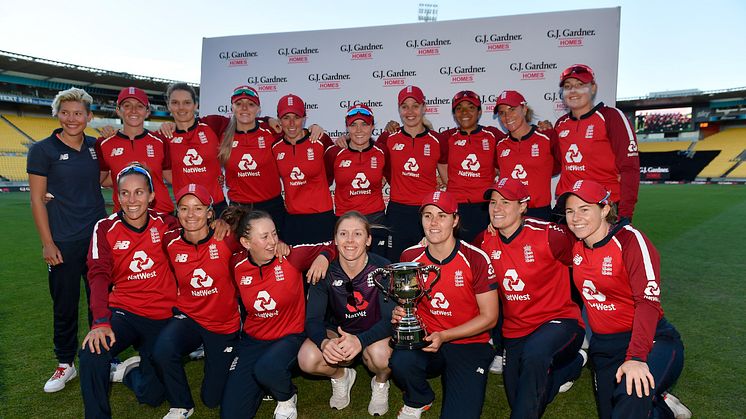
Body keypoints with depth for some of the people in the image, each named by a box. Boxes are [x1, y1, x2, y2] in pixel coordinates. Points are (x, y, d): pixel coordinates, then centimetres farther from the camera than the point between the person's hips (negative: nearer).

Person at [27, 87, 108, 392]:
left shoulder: (95, 147, 5)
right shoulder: (43, 150, -5)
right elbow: (37, 199, -5)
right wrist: (47, 243, -8)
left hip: (98, 235, 3)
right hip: (64, 242, -3)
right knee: (65, 304, 8)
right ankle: (65, 363, 25)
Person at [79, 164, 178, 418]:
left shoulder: (165, 224, -1)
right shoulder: (105, 228, -4)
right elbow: (98, 276, -14)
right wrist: (100, 321, -28)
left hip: (161, 317, 1)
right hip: (123, 312, 0)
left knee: (152, 396, 1)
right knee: (92, 356, -31)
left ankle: (131, 370, 36)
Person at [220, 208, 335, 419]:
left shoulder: (291, 256, -17)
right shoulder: (237, 265, -8)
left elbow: (331, 246, -8)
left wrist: (323, 257, -26)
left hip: (289, 336, -3)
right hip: (253, 338, 3)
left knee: (266, 369, -36)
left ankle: (287, 398, 0)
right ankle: (263, 384, 27)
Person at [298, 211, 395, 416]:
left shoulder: (383, 269, -20)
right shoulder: (325, 272, -14)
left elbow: (390, 319, -22)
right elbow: (313, 319, -14)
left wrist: (360, 340, -40)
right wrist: (324, 342, -38)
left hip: (374, 336, -2)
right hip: (339, 335, 2)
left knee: (379, 352, -35)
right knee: (307, 359, -26)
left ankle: (381, 383, 4)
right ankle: (341, 377, 11)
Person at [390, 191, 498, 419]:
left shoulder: (475, 259, -12)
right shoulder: (410, 256, -2)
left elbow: (489, 317, -7)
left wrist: (443, 336, -16)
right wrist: (400, 313, -11)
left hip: (469, 344, -2)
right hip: (425, 340, 2)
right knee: (400, 361, -31)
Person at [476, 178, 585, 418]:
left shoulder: (547, 235, -19)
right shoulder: (485, 240, -4)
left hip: (558, 320, -5)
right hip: (515, 331, 6)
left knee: (533, 354, -39)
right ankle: (573, 362, 34)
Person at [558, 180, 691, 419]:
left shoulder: (630, 239, -16)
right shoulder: (576, 247, 2)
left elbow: (648, 302, -23)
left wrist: (636, 358, -33)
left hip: (649, 340, -6)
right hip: (603, 347, 6)